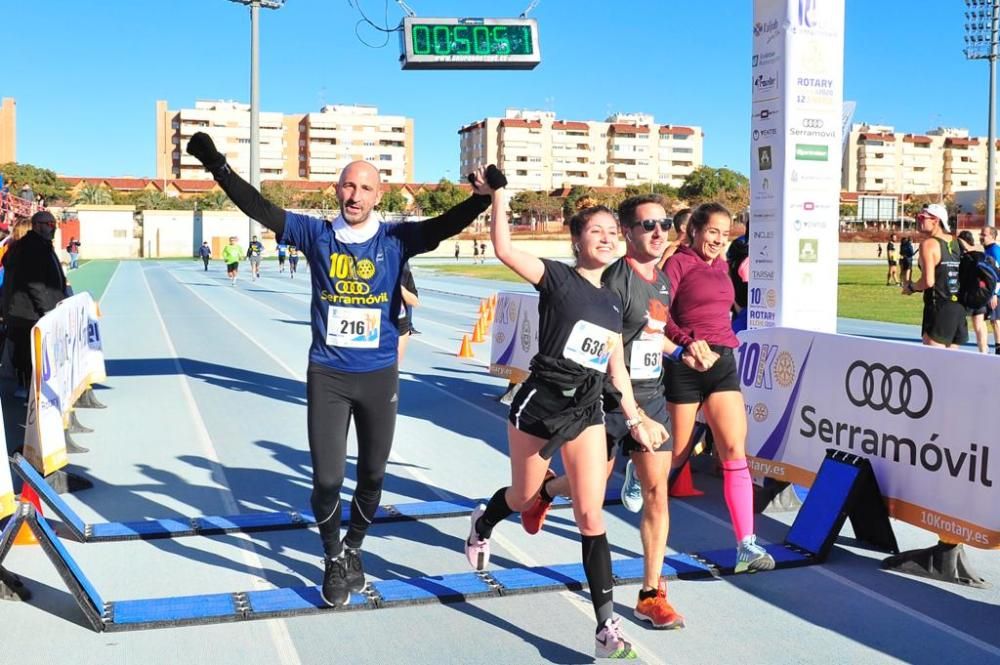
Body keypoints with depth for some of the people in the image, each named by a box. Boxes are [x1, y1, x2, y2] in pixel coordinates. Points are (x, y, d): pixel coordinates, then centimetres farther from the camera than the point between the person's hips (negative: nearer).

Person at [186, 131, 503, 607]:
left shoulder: (396, 240, -3)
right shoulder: (317, 234, -1)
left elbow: (447, 225, -13)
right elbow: (259, 209, -4)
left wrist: (484, 197, -30)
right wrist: (217, 165, -12)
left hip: (379, 377, 1)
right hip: (327, 376, -1)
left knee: (371, 476, 15)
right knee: (327, 479, -1)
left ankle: (353, 549, 41)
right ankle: (333, 560, 26)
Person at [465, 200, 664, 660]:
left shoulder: (612, 302, 9)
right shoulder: (558, 278, -9)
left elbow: (617, 369, 12)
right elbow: (504, 250, -25)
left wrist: (634, 420, 10)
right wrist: (499, 197, -24)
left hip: (587, 410, 4)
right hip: (540, 403, -4)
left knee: (590, 516, -2)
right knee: (523, 497, 16)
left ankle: (607, 626, 0)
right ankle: (482, 524, 54)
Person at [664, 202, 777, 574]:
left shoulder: (721, 266, 15)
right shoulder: (679, 263, -6)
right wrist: (688, 341, -27)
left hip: (723, 362, 6)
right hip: (685, 365, -5)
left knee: (735, 451, -5)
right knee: (676, 454, 6)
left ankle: (746, 545, -6)